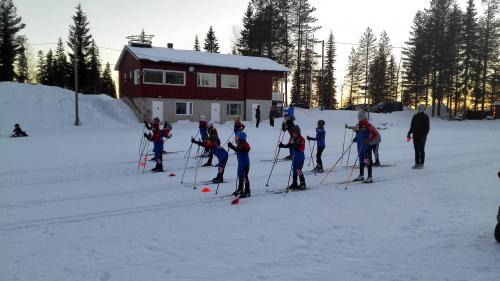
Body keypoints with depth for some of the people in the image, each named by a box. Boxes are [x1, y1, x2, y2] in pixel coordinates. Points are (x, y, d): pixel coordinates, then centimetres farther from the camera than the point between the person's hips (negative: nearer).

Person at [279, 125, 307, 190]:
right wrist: (283, 145, 7)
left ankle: (303, 183, -1)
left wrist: (297, 147, -38)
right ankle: (294, 183, 24)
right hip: (295, 156, 8)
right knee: (294, 169, 12)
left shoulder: (301, 139, -15)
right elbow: (289, 145, 18)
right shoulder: (292, 138, 6)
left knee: (298, 170, -11)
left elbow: (302, 148, -22)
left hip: (300, 156, -8)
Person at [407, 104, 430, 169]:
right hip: (415, 136, 4)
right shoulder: (415, 116, 11)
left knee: (421, 150, -1)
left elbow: (427, 127, -6)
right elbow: (412, 126, 15)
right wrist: (409, 134, 6)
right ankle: (417, 163, 13)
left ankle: (421, 164, 5)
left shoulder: (425, 117, -2)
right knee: (416, 150, 7)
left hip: (422, 136, -4)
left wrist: (425, 135, -17)